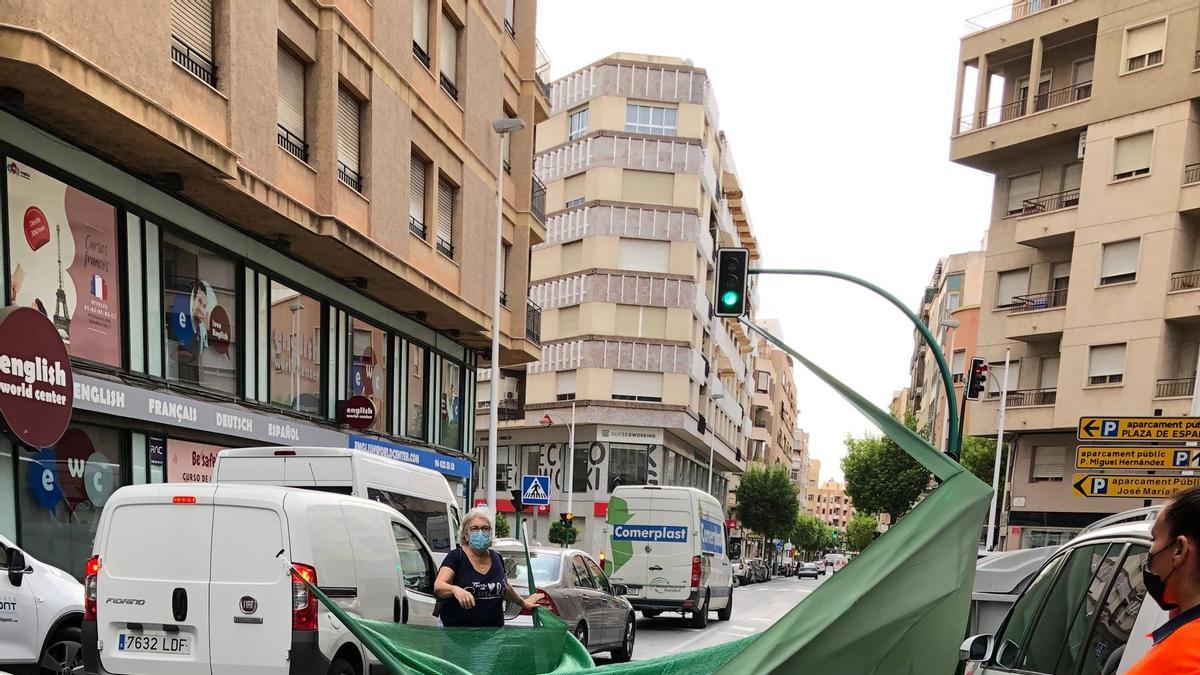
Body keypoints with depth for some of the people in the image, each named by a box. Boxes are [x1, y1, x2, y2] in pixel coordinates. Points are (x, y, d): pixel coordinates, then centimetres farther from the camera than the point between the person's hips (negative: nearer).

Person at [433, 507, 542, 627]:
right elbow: (438, 586, -21)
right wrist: (455, 589, -40)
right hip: (457, 628, -4)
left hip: (494, 627, 4)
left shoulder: (496, 559, 10)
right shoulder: (456, 557, -6)